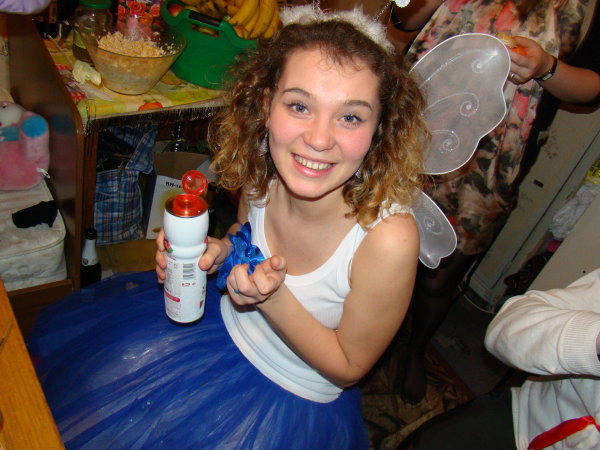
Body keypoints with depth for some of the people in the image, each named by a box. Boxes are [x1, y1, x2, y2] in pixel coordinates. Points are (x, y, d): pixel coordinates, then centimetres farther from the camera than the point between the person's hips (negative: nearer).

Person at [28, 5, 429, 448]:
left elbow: (349, 366, -18)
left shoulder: (387, 239, -35)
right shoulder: (263, 169, -19)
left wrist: (272, 298, -33)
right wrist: (217, 253, -18)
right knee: (60, 329, 16)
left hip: (292, 399, -4)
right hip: (226, 322, 5)